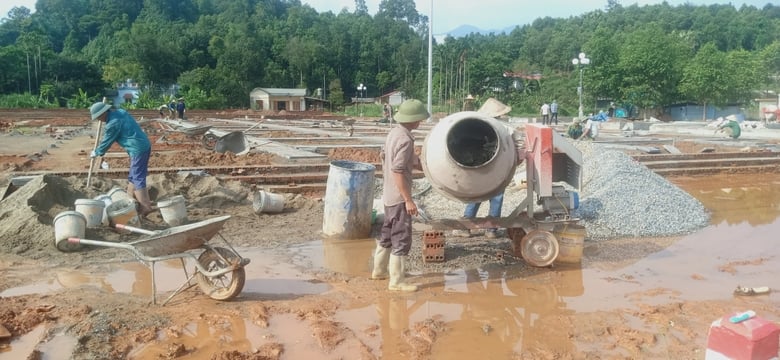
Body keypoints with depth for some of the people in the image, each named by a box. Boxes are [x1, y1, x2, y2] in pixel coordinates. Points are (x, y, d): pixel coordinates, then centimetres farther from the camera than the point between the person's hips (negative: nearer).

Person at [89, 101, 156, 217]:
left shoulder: (112, 124, -16)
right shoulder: (119, 112, 10)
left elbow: (107, 142, -3)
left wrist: (96, 153, 12)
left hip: (138, 149, -10)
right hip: (144, 145, 10)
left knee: (138, 179, -5)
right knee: (133, 177, 18)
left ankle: (145, 208, -3)